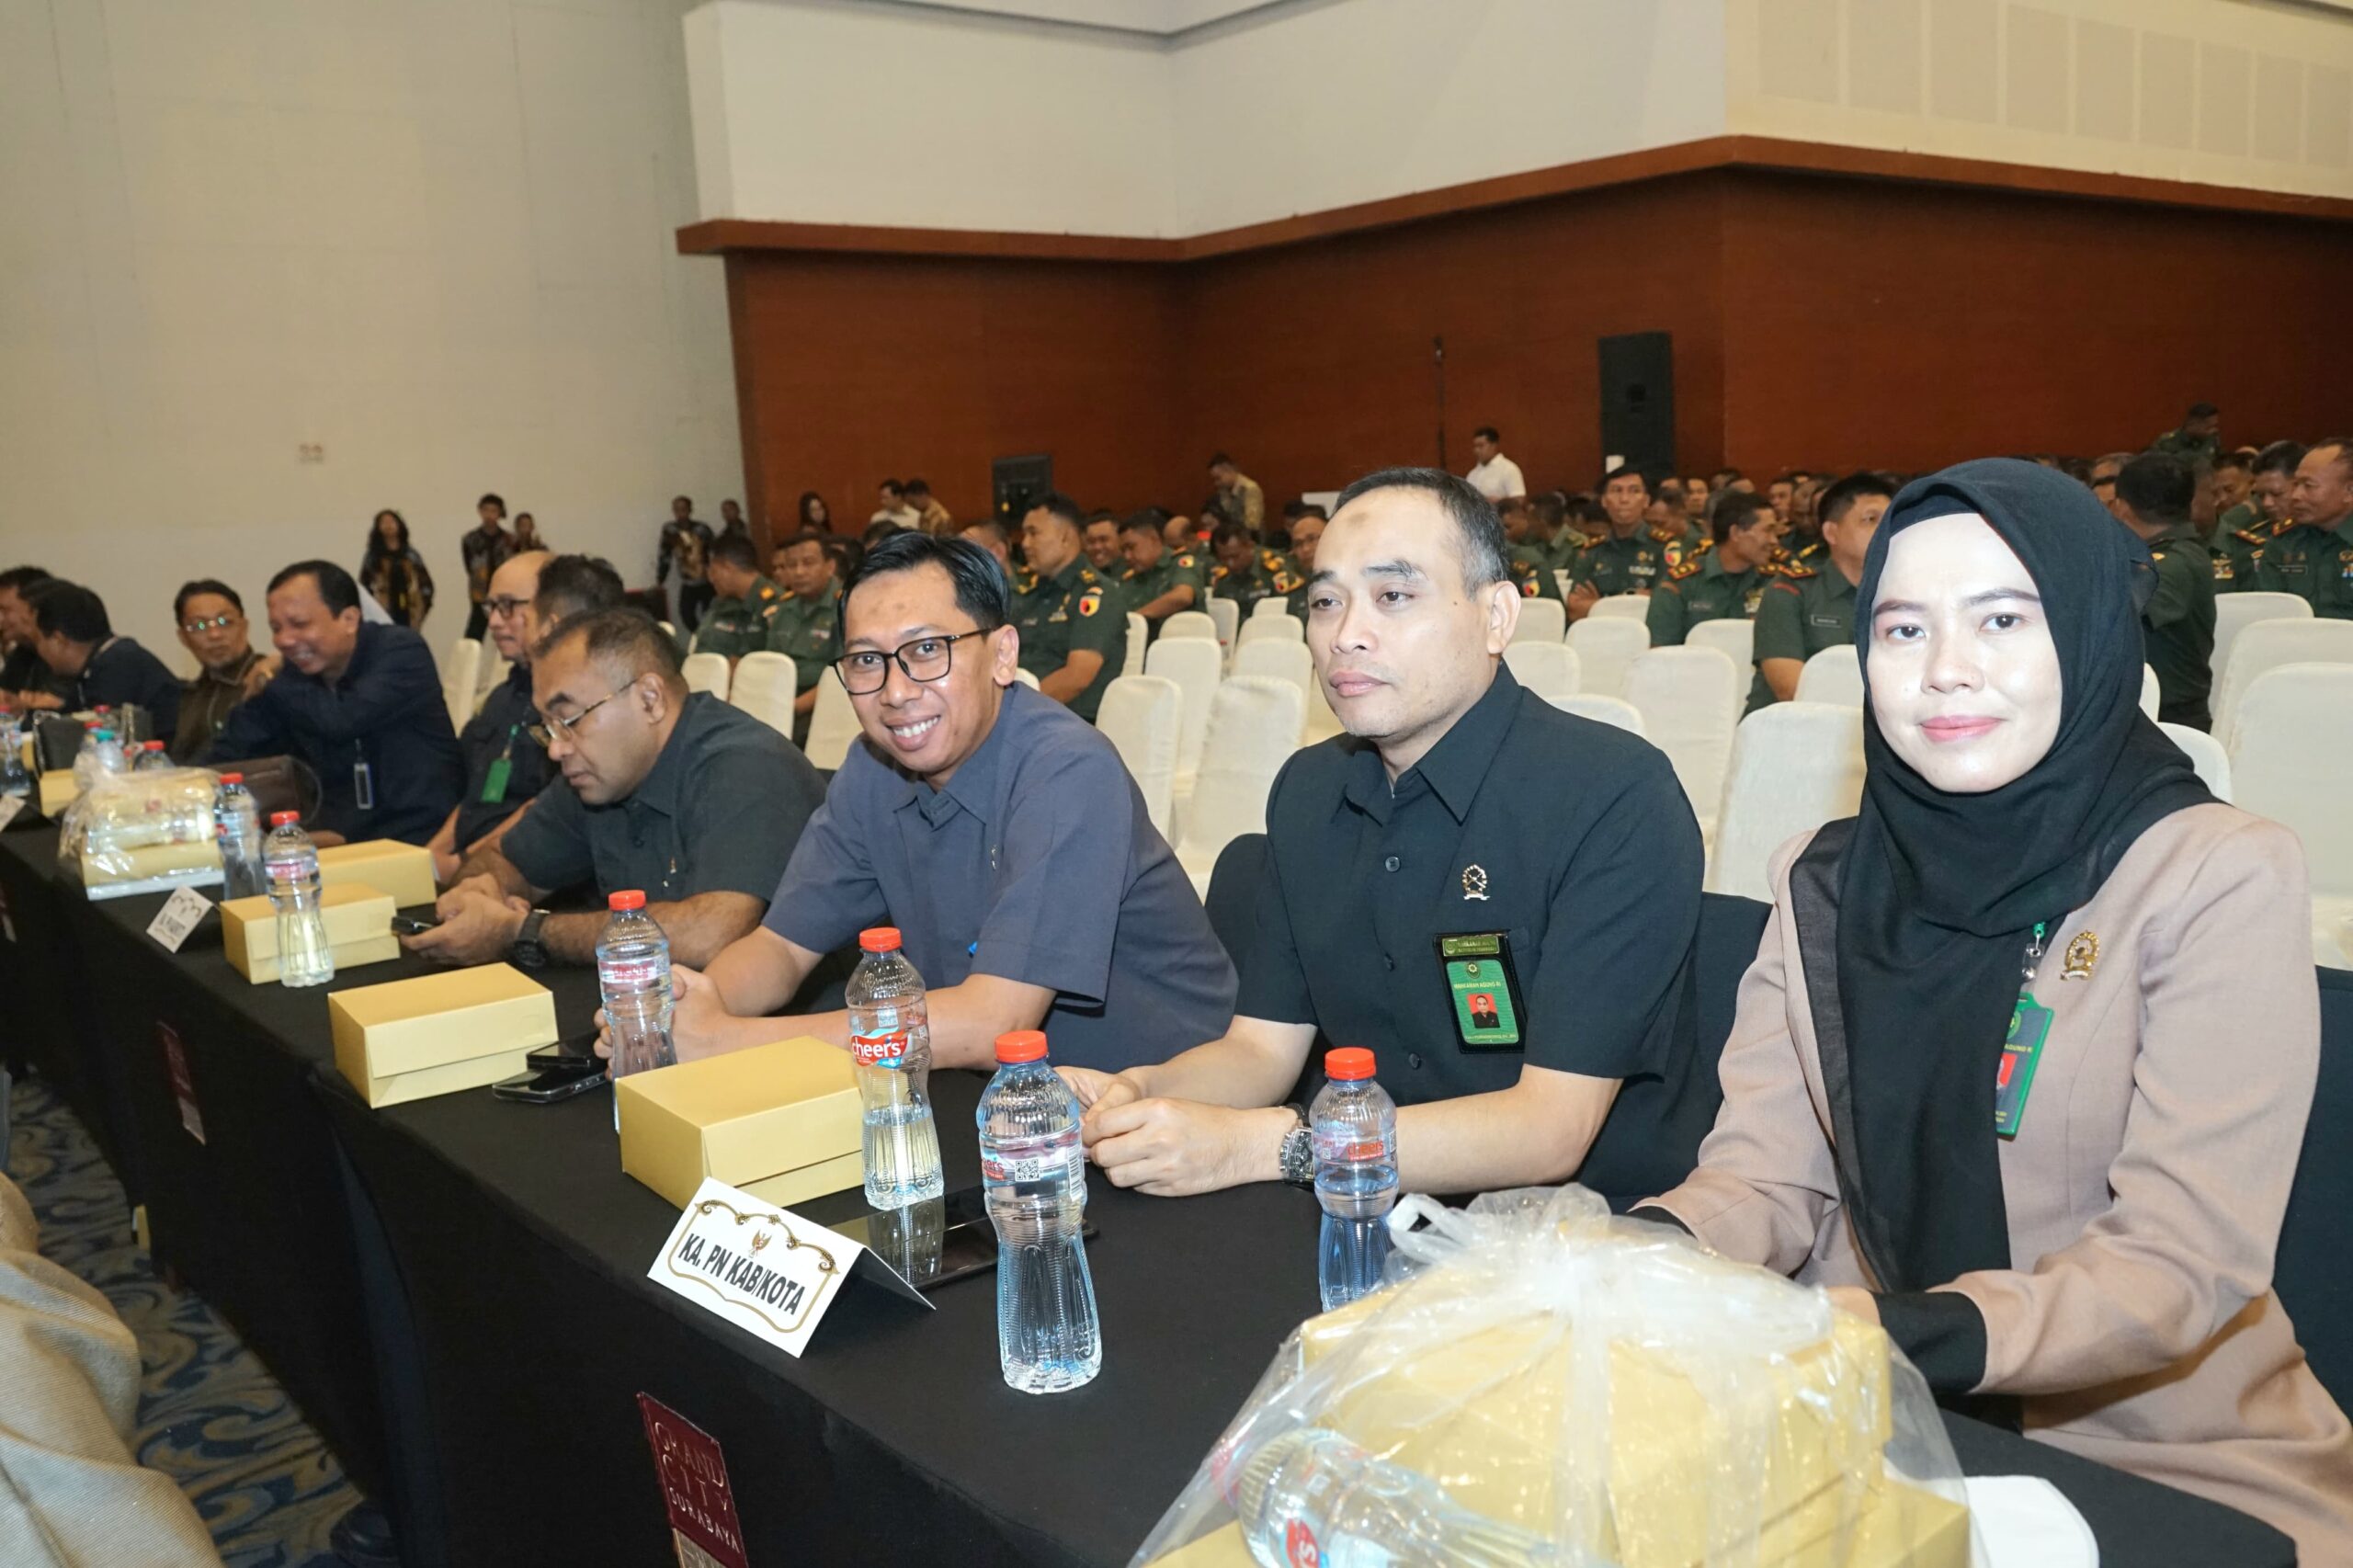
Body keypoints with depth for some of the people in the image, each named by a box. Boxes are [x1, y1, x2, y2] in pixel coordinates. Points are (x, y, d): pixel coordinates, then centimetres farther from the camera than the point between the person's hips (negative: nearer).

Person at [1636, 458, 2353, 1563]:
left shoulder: (2219, 880, -9)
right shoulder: (1824, 883, 3)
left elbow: (2185, 1256, -16)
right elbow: (1763, 1175, -1)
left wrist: (1915, 1335, -33)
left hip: (2172, 1470, -3)